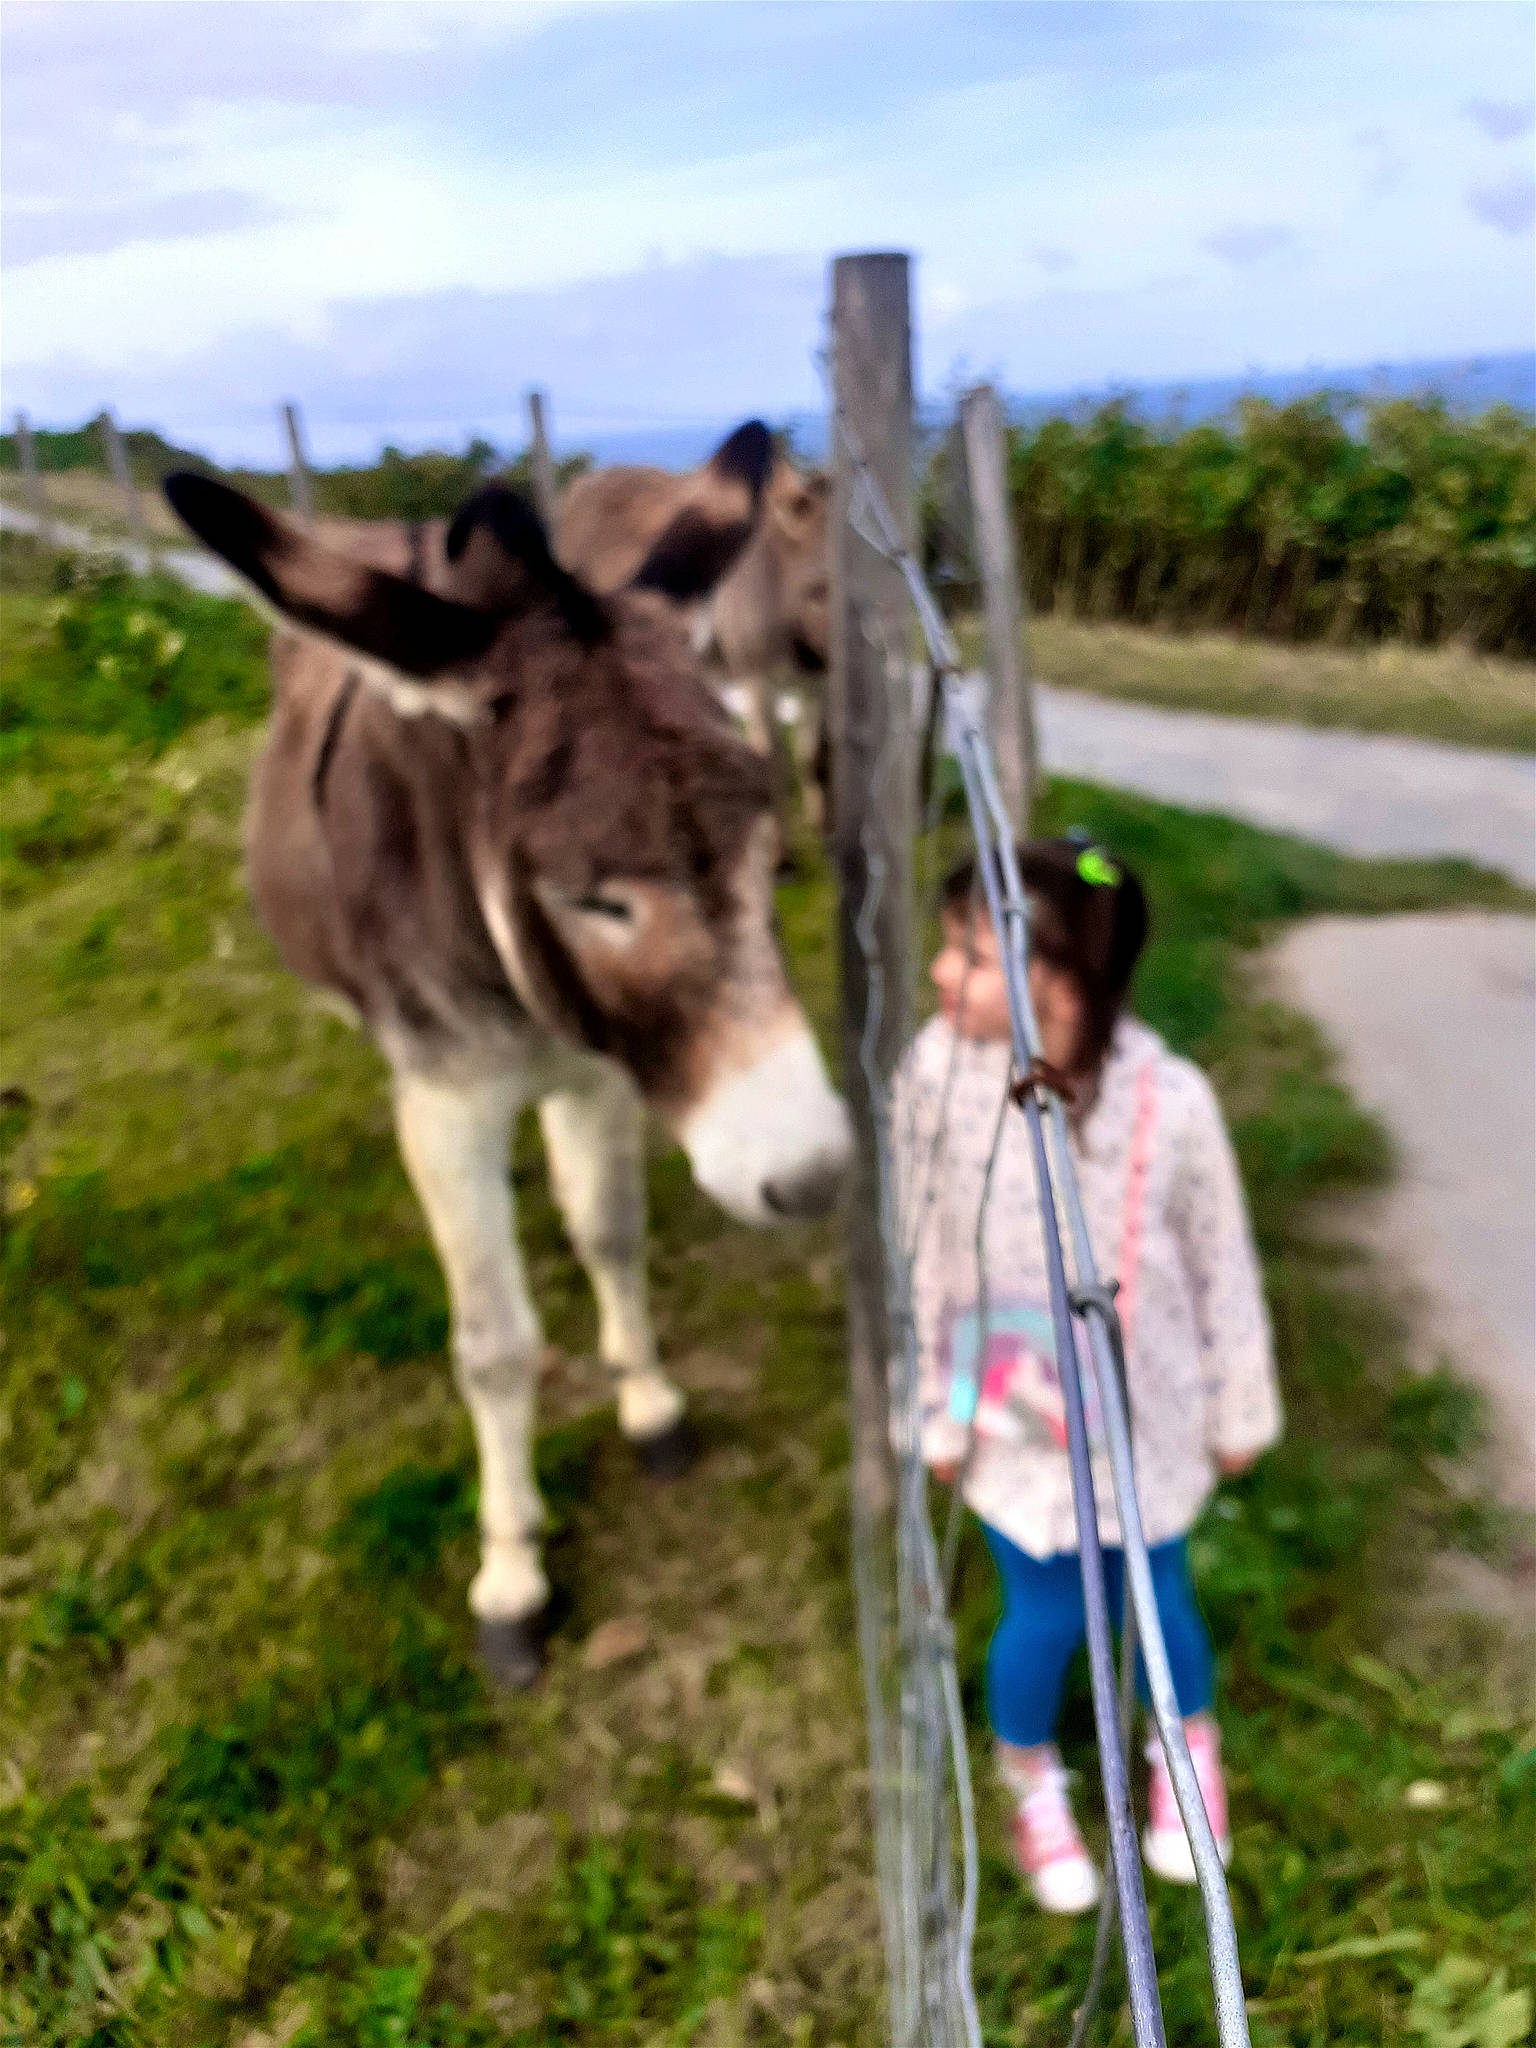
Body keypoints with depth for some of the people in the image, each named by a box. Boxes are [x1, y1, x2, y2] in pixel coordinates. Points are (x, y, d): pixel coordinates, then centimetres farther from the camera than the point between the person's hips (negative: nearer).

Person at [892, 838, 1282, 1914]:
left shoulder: (1170, 1100, -24)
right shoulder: (938, 1072, -22)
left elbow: (1223, 1268, -8)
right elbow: (922, 1256, -9)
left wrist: (1239, 1411, 4)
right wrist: (932, 1409, -1)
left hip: (1144, 1419, 0)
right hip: (1011, 1420, 1)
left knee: (1151, 1603, 19)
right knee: (1046, 1616, 15)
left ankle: (1189, 1755, 56)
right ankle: (1033, 1780, 50)